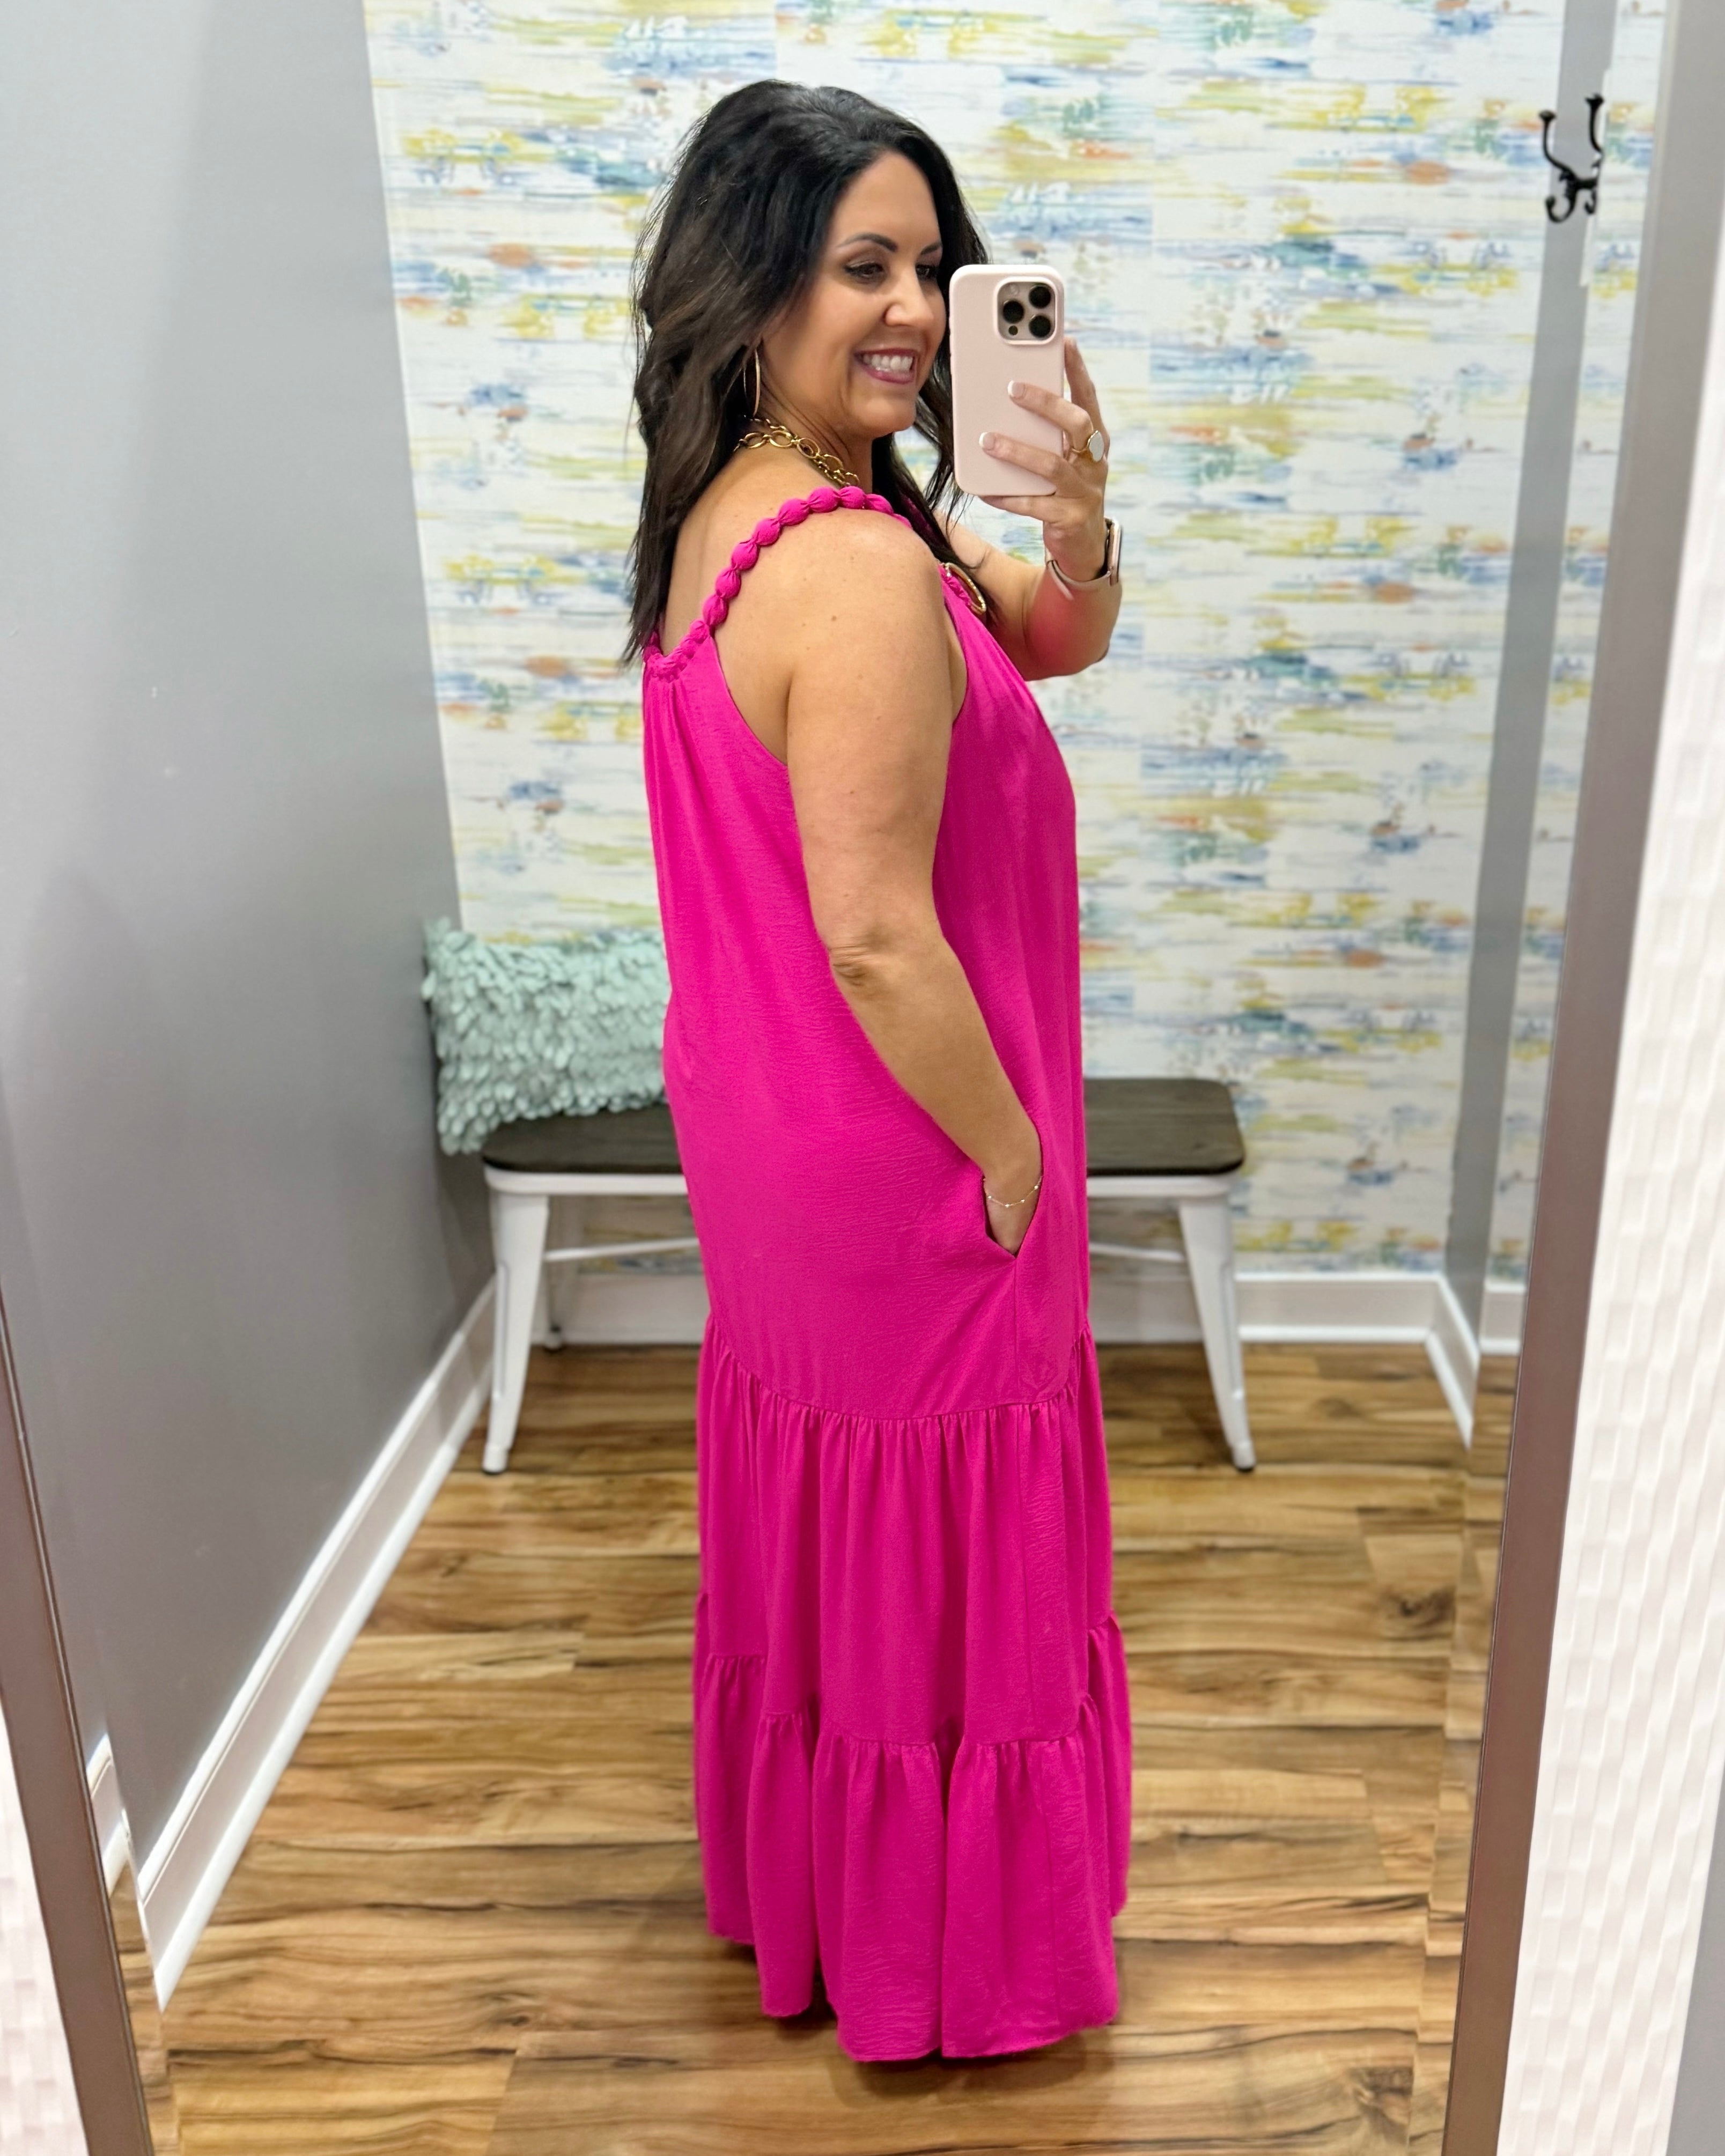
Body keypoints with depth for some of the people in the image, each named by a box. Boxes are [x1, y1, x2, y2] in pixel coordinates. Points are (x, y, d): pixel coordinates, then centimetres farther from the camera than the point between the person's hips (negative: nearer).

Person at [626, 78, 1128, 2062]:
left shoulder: (737, 509, 5)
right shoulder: (860, 573, -26)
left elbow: (1050, 644, 7)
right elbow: (881, 942, -27)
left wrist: (1076, 532, -14)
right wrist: (1016, 1161, -14)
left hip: (774, 1133, 10)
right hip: (900, 1159, -10)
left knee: (819, 1519, 26)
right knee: (941, 1555, 12)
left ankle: (797, 1888, 50)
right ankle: (940, 1967, 37)